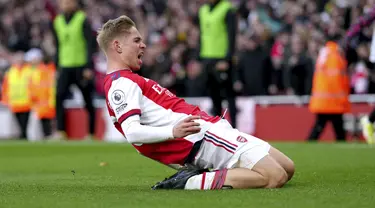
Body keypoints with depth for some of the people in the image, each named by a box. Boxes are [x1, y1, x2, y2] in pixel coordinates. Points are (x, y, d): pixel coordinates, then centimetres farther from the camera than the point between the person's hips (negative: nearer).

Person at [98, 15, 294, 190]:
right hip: (201, 138, -11)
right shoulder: (122, 84, -10)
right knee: (275, 176, -22)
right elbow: (132, 133, -24)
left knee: (286, 168, 8)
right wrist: (174, 131, -36)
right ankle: (192, 181, -17)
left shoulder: (124, 81, 23)